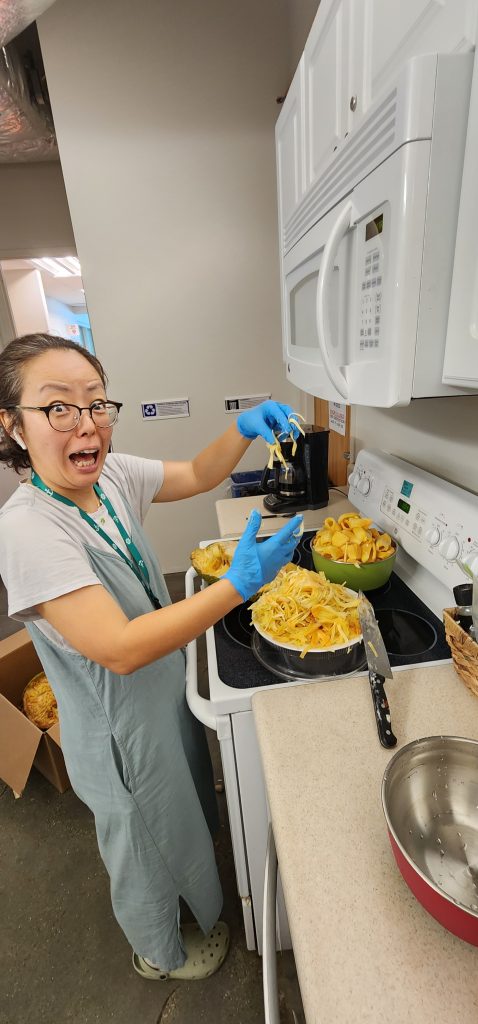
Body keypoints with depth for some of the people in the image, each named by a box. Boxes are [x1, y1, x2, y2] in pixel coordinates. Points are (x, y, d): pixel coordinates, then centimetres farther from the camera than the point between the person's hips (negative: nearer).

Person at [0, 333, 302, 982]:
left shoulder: (112, 475, -10)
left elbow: (197, 477, 2)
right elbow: (121, 648, -35)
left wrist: (243, 429, -16)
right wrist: (240, 584, -38)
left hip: (167, 694, 7)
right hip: (123, 732, -7)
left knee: (183, 814, 34)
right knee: (147, 848, 25)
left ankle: (196, 908, 68)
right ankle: (162, 956, 60)